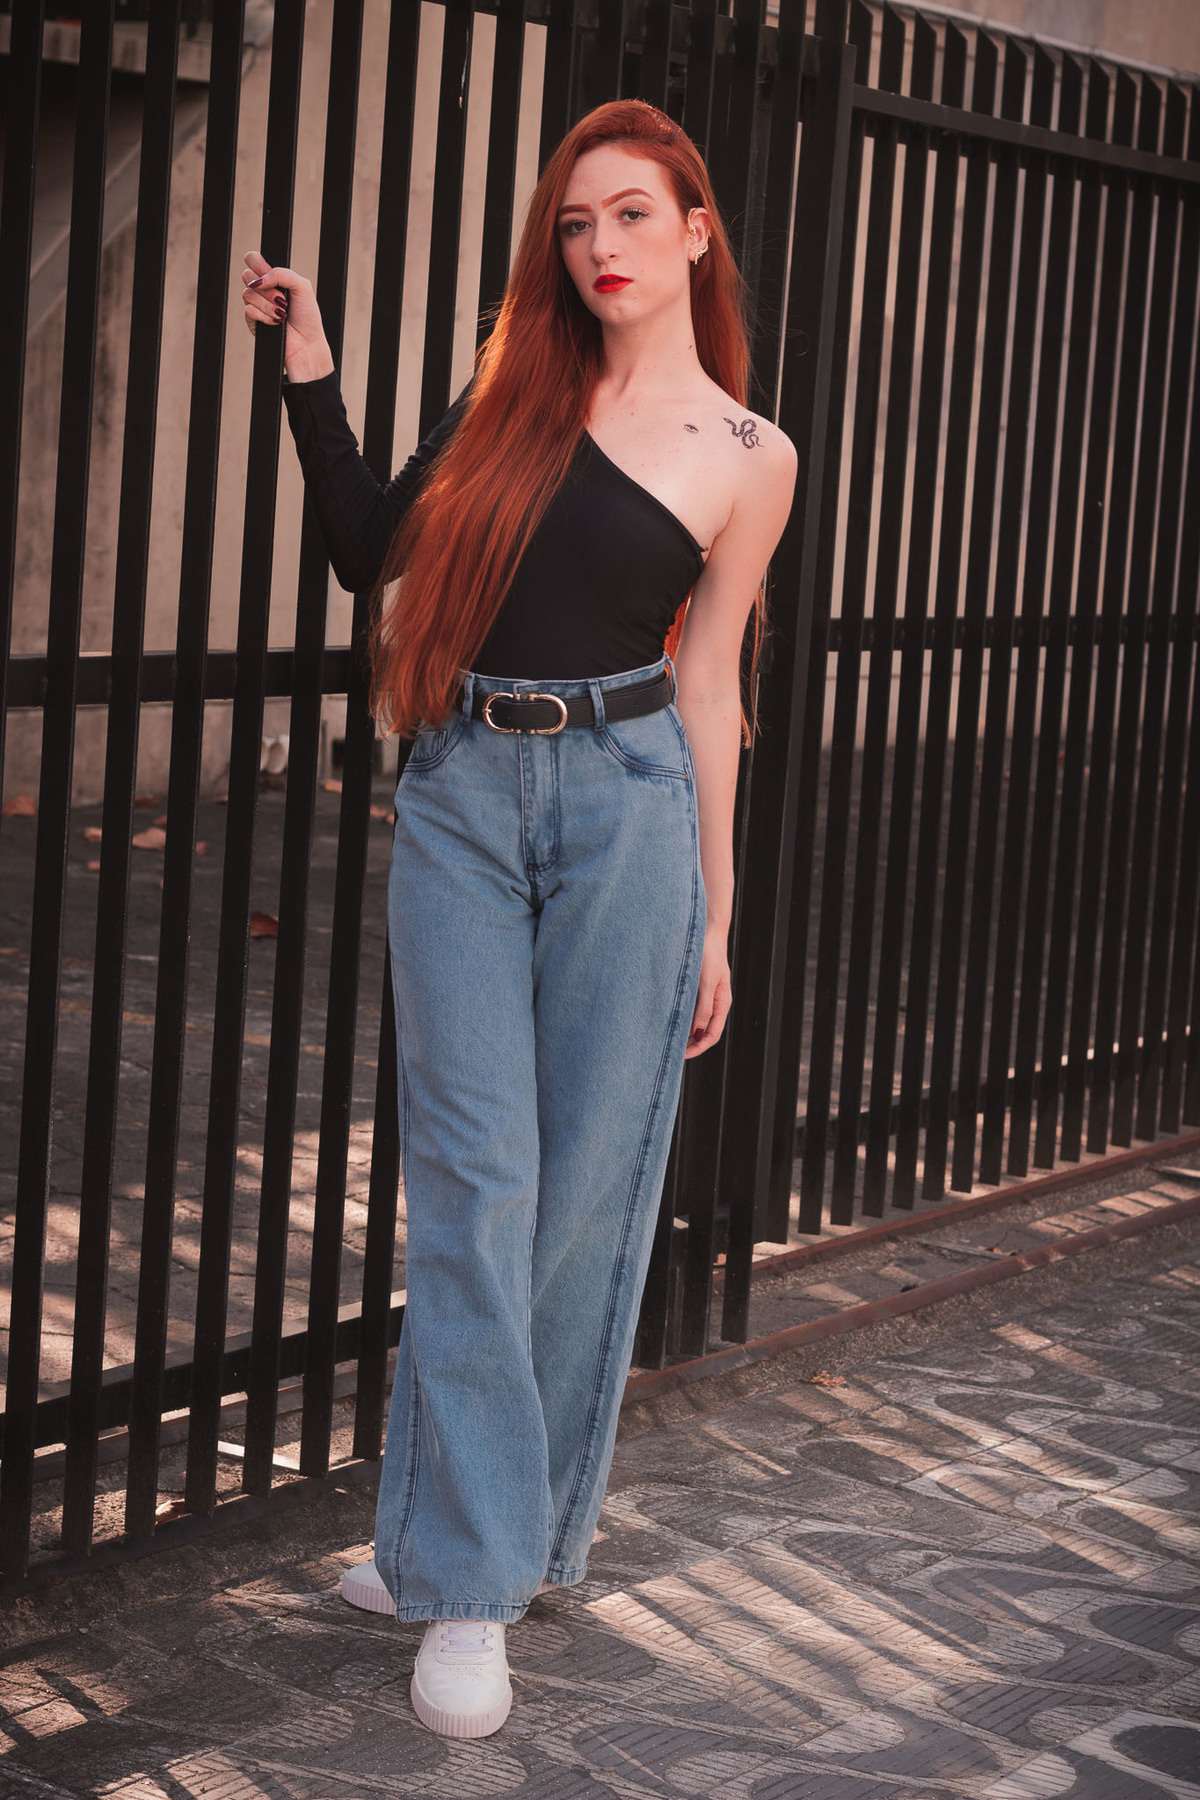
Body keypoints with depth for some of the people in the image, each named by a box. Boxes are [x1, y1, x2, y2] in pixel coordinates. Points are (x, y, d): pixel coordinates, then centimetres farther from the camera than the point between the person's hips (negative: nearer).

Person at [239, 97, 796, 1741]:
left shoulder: (748, 459, 4)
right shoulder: (516, 384, 11)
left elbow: (708, 691, 7)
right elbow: (370, 550, 13)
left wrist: (715, 916, 7)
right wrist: (309, 370, 7)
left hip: (624, 803, -1)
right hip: (461, 800, 2)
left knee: (589, 1185, 3)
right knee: (473, 1180, -2)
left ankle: (513, 1526, 22)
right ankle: (468, 1577, 4)